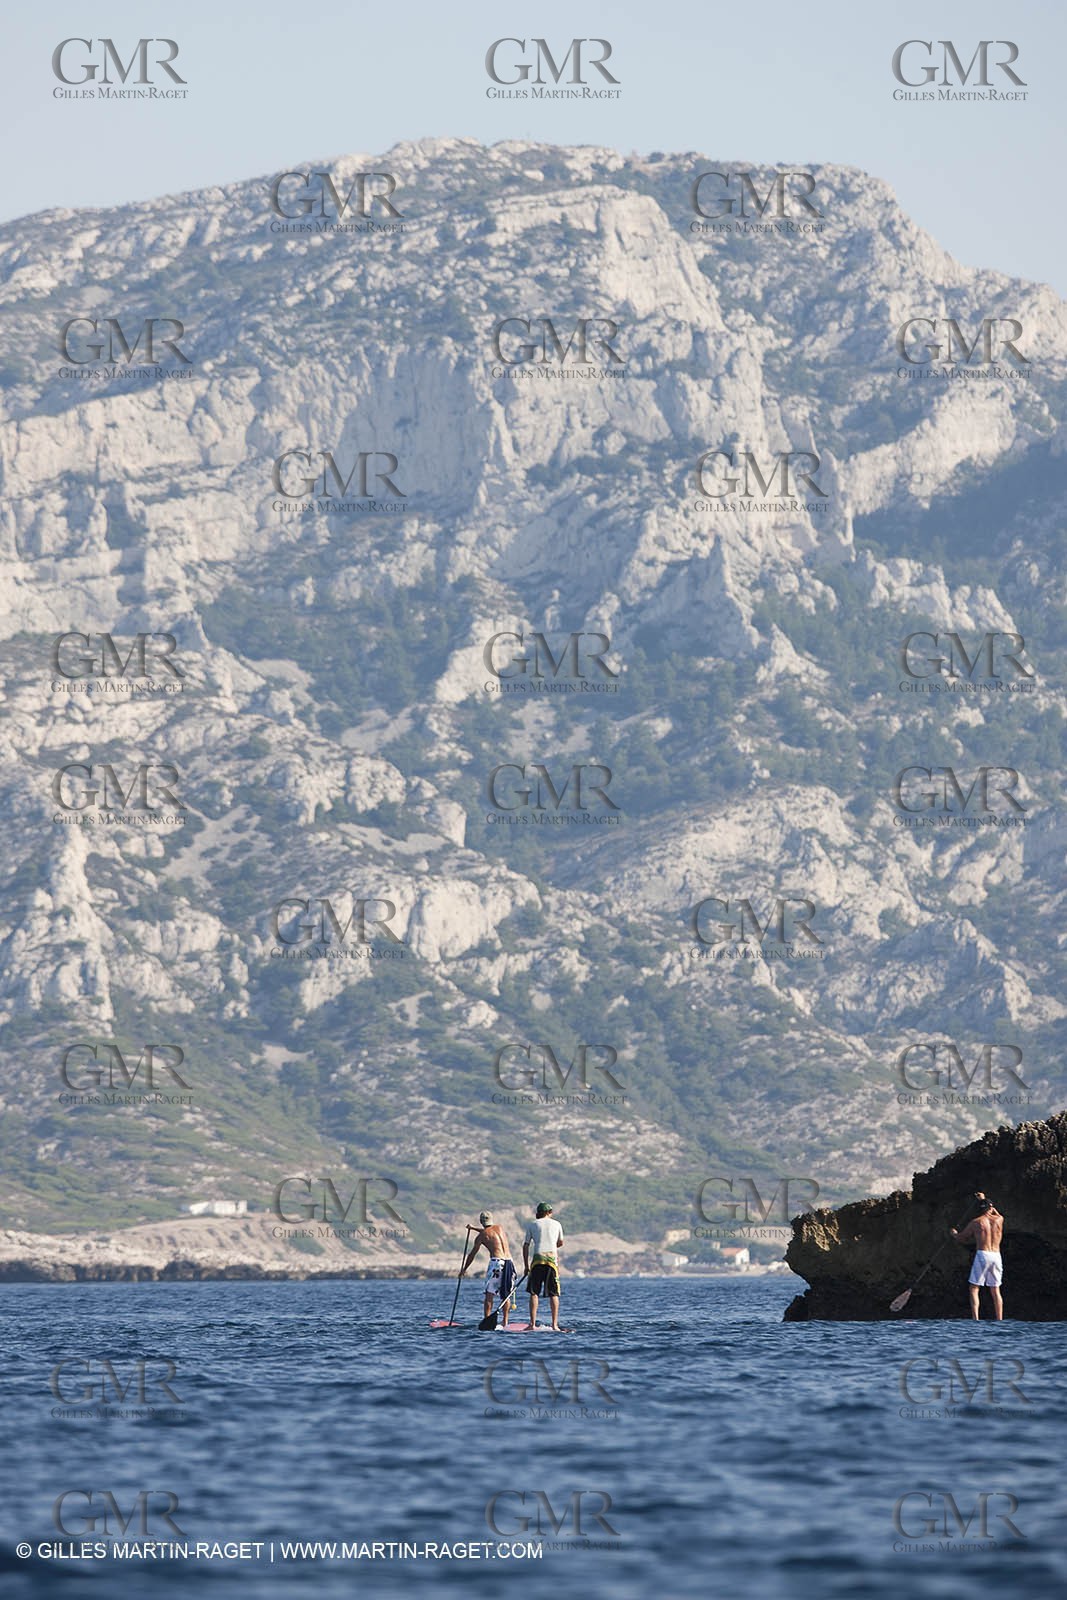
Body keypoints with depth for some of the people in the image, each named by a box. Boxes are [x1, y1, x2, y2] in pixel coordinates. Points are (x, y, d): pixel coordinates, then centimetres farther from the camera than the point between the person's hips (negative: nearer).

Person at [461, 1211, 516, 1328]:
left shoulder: (482, 1235, 5)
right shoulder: (499, 1227, 18)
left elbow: (472, 1255, 12)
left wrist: (464, 1270, 24)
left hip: (496, 1262, -5)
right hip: (509, 1261, 5)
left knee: (489, 1294, -3)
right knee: (506, 1295, 11)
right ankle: (505, 1322, 8)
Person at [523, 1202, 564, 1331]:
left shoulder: (532, 1225, 11)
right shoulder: (556, 1224, 13)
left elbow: (525, 1245, 9)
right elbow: (560, 1243, 28)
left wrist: (526, 1266, 14)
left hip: (538, 1258, -1)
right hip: (552, 1259, 1)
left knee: (534, 1292, 4)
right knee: (553, 1294, 3)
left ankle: (533, 1324, -4)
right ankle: (555, 1325, -3)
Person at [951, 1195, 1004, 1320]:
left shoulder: (976, 1223, 0)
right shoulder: (999, 1220, 9)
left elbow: (962, 1238, 13)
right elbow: (996, 1213, 36)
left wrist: (954, 1233, 37)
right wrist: (984, 1200, 46)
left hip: (982, 1254, -4)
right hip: (996, 1256, 4)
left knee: (974, 1289, -1)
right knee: (995, 1290, 11)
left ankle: (975, 1318, -15)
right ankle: (1000, 1320, 7)